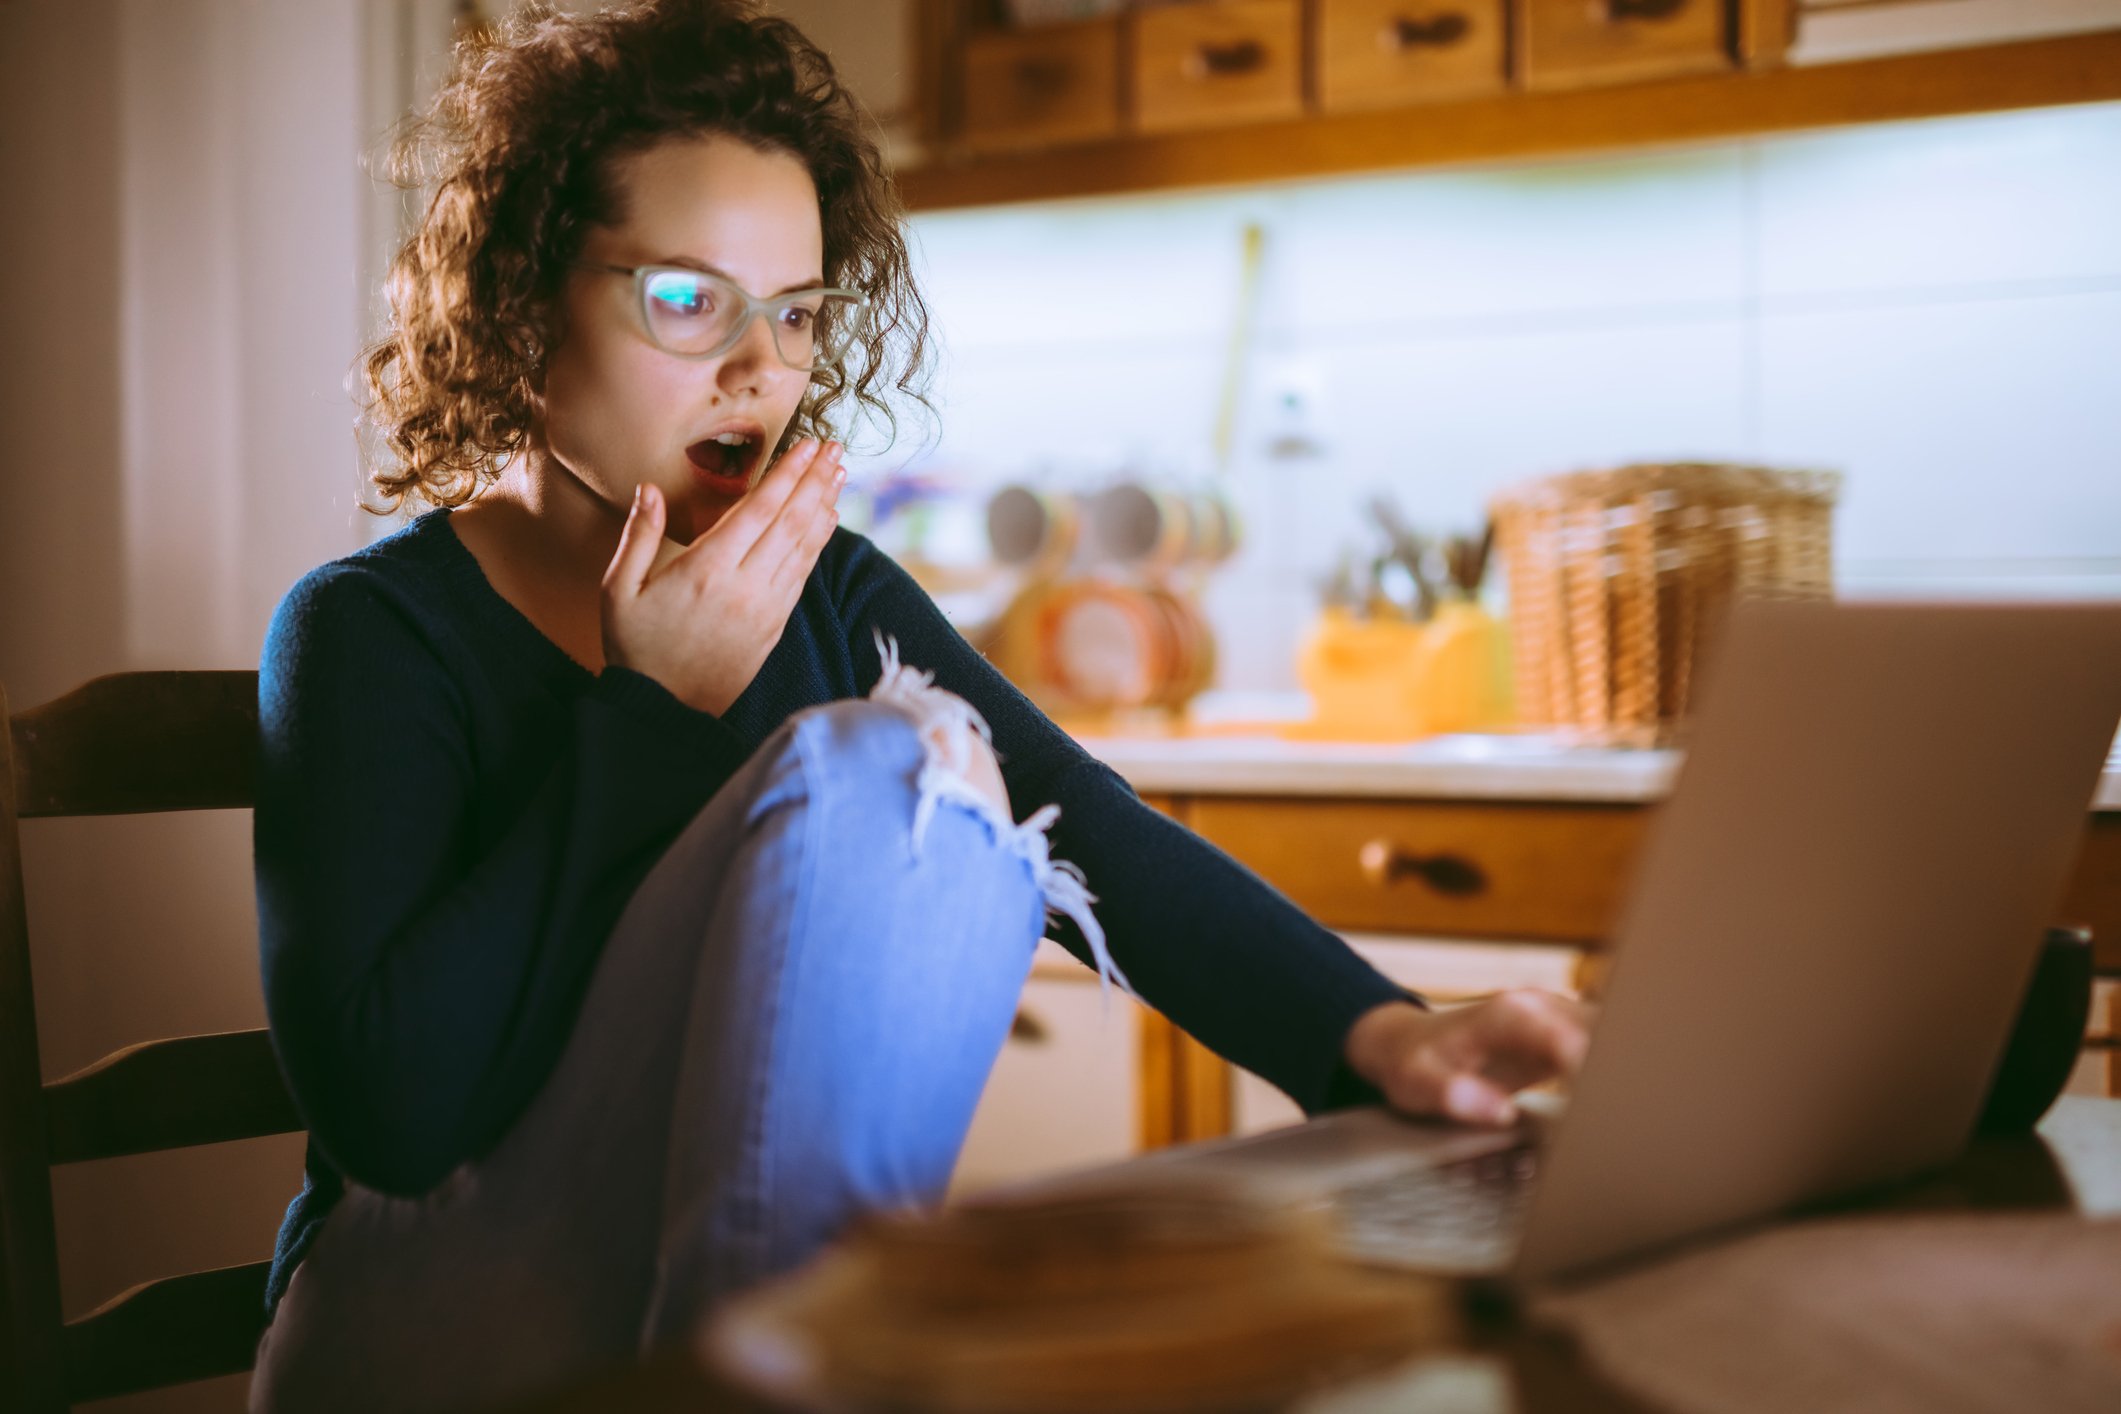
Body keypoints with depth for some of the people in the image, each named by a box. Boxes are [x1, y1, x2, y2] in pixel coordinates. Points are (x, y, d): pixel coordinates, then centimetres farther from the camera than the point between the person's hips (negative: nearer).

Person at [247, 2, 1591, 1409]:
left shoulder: (830, 596, 10)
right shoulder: (374, 630, -5)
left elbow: (1100, 844, -5)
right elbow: (386, 1109, -19)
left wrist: (1375, 1034, -23)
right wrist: (651, 711, -16)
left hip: (779, 1279, 5)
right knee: (869, 767, -21)